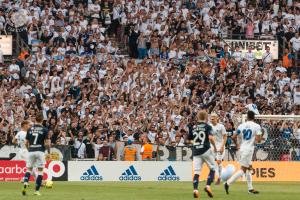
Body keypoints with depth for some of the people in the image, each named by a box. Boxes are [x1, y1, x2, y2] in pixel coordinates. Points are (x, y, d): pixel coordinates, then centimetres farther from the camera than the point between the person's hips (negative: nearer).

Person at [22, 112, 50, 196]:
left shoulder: (30, 129, 5)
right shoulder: (44, 130, -4)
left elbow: (26, 143, 8)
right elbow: (47, 143, -7)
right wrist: (48, 148, 14)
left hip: (31, 151, 3)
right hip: (40, 151, -3)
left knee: (29, 169, 14)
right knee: (40, 170, 5)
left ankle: (25, 183, -13)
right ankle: (37, 190, 0)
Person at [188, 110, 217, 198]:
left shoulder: (193, 127, 10)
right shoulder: (208, 127, -4)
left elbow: (189, 139, 15)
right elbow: (210, 138, -18)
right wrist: (215, 146, -3)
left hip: (196, 152, 3)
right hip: (206, 150, -3)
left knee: (196, 171, 0)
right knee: (212, 169, 12)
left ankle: (195, 189, -18)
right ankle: (208, 186, -5)